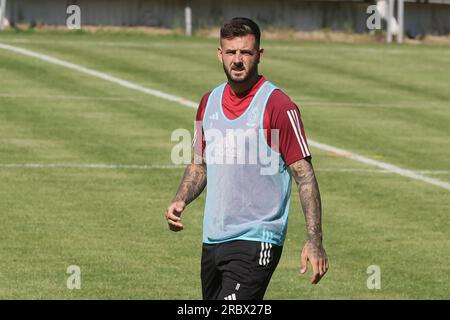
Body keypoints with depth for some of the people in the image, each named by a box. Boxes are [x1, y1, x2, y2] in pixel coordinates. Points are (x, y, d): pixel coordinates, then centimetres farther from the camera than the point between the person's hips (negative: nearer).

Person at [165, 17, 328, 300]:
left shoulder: (279, 106, -9)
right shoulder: (209, 102, 11)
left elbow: (304, 174, -10)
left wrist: (314, 241, -16)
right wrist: (181, 201, 2)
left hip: (257, 242, -7)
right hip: (213, 239, 7)